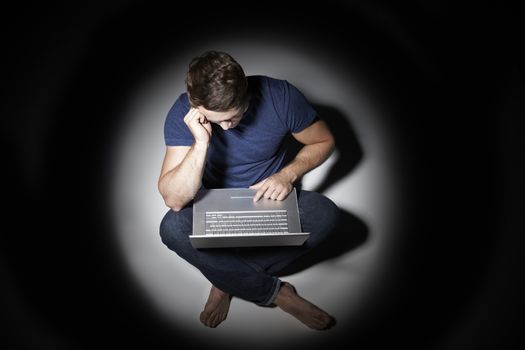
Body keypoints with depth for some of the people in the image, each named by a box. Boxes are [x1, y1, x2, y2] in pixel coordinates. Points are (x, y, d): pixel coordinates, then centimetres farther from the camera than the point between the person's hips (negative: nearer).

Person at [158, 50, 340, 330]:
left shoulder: (280, 96, -21)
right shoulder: (183, 114, -21)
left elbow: (324, 142, -4)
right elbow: (174, 200, -28)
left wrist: (289, 174, -21)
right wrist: (201, 142, -39)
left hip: (273, 199, 1)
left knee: (325, 214, -28)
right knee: (172, 227, -30)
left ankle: (228, 280, -15)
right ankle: (276, 293, -18)